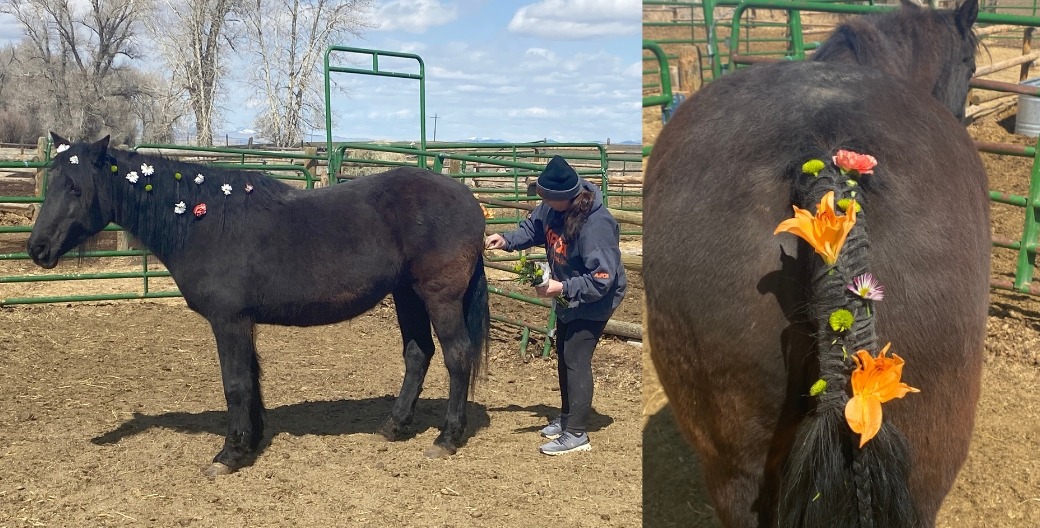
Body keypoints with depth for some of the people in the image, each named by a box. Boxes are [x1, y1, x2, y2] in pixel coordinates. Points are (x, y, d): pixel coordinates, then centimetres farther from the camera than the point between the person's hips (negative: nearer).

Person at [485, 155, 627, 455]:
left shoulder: (597, 225, -34)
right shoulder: (552, 208, -10)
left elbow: (601, 280, -32)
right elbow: (533, 228, 11)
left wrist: (563, 288, -33)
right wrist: (506, 240, -6)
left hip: (592, 304, -9)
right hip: (568, 299, 9)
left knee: (576, 362, -7)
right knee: (564, 358, 19)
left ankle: (576, 434, 3)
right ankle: (567, 417, 37)